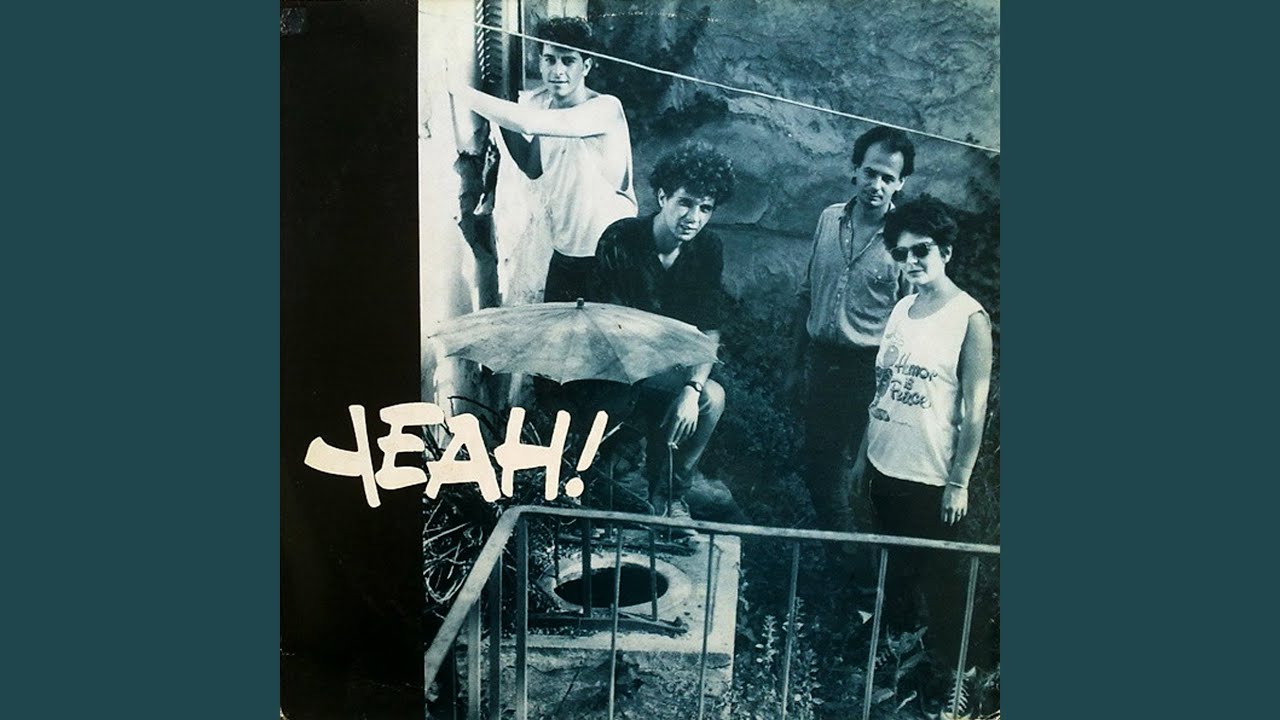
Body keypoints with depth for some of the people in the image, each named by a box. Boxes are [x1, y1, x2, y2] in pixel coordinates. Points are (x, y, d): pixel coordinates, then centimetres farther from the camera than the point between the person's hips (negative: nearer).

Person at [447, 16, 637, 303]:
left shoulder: (606, 109, -22)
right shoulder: (541, 102, 1)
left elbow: (530, 123, -34)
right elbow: (533, 168, 8)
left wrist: (457, 88, -28)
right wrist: (505, 118, -6)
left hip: (609, 257, -6)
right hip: (563, 250, 6)